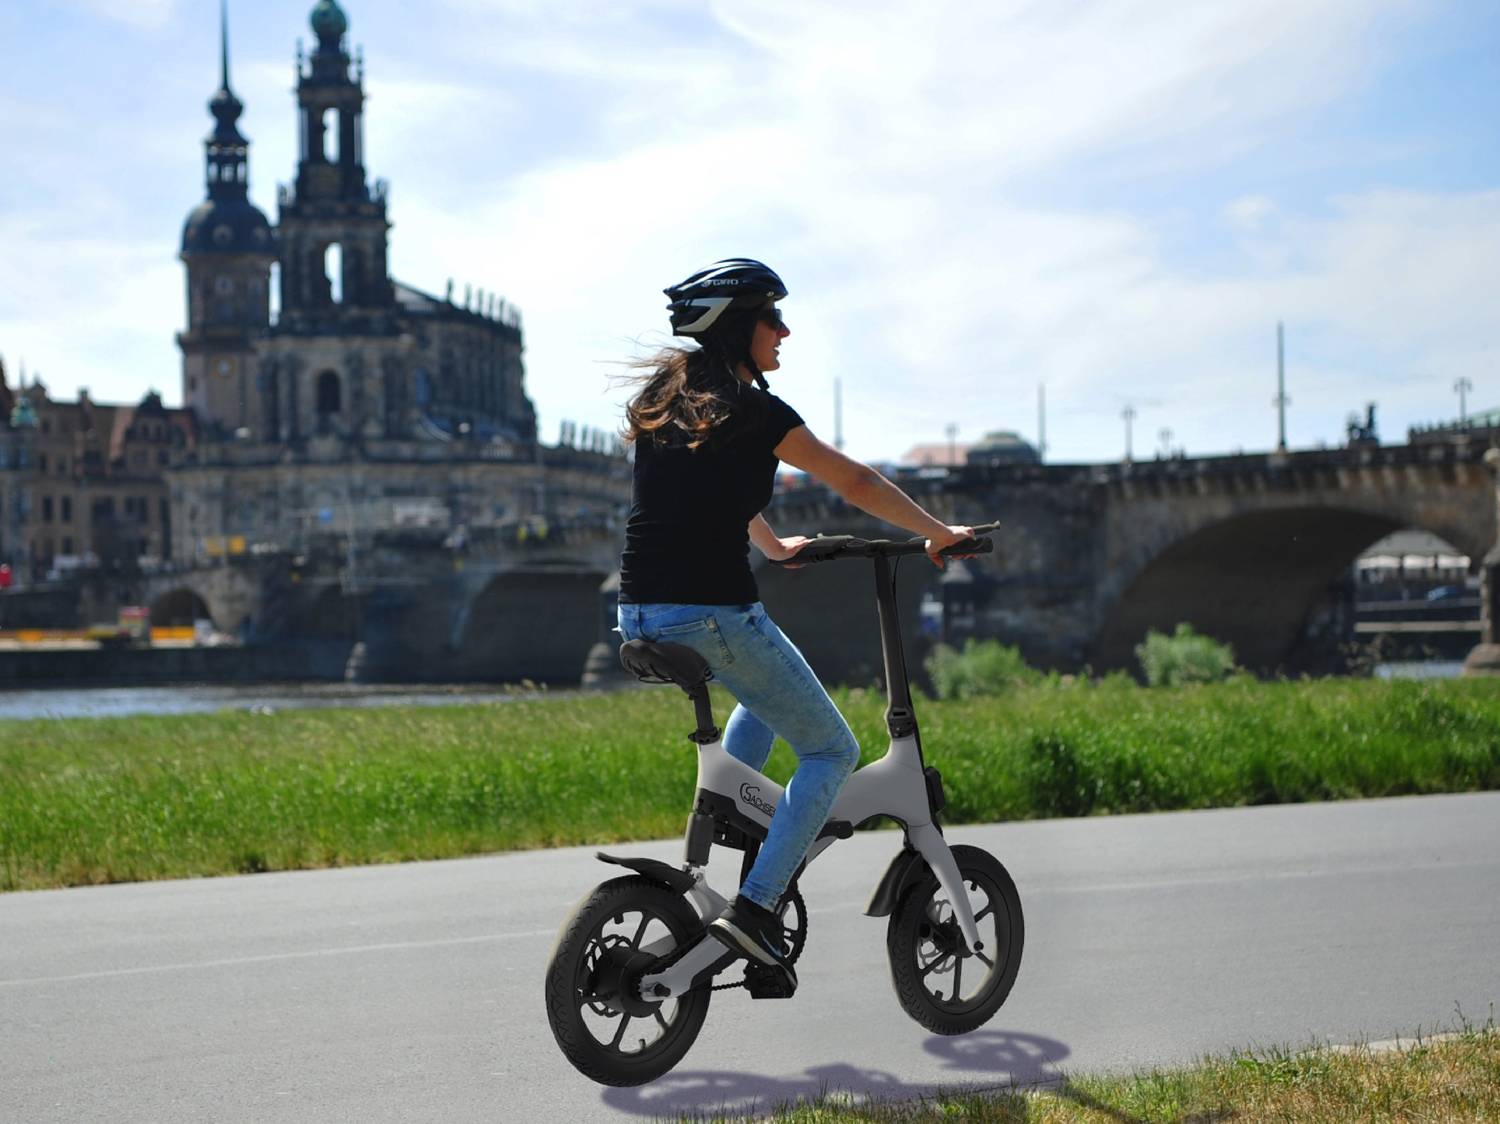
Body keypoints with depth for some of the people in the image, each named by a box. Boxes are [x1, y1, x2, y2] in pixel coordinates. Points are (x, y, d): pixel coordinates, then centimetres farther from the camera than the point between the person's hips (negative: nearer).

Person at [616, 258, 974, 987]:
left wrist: (776, 548, 44)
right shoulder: (750, 410, -7)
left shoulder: (661, 400, 15)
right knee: (831, 751, 7)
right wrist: (941, 535, 15)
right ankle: (754, 906, -7)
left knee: (767, 696, 35)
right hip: (713, 613, -8)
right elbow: (855, 483, 2)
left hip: (640, 616, 8)